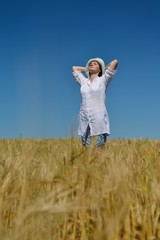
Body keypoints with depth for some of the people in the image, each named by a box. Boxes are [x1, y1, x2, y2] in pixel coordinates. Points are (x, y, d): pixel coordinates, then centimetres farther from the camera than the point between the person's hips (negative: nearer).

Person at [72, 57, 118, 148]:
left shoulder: (103, 80, 5)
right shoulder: (84, 81, 17)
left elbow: (115, 62, -3)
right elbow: (74, 68, 33)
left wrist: (105, 68, 14)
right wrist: (87, 69, 29)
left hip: (99, 117, -4)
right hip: (84, 118, 4)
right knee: (86, 148, 2)